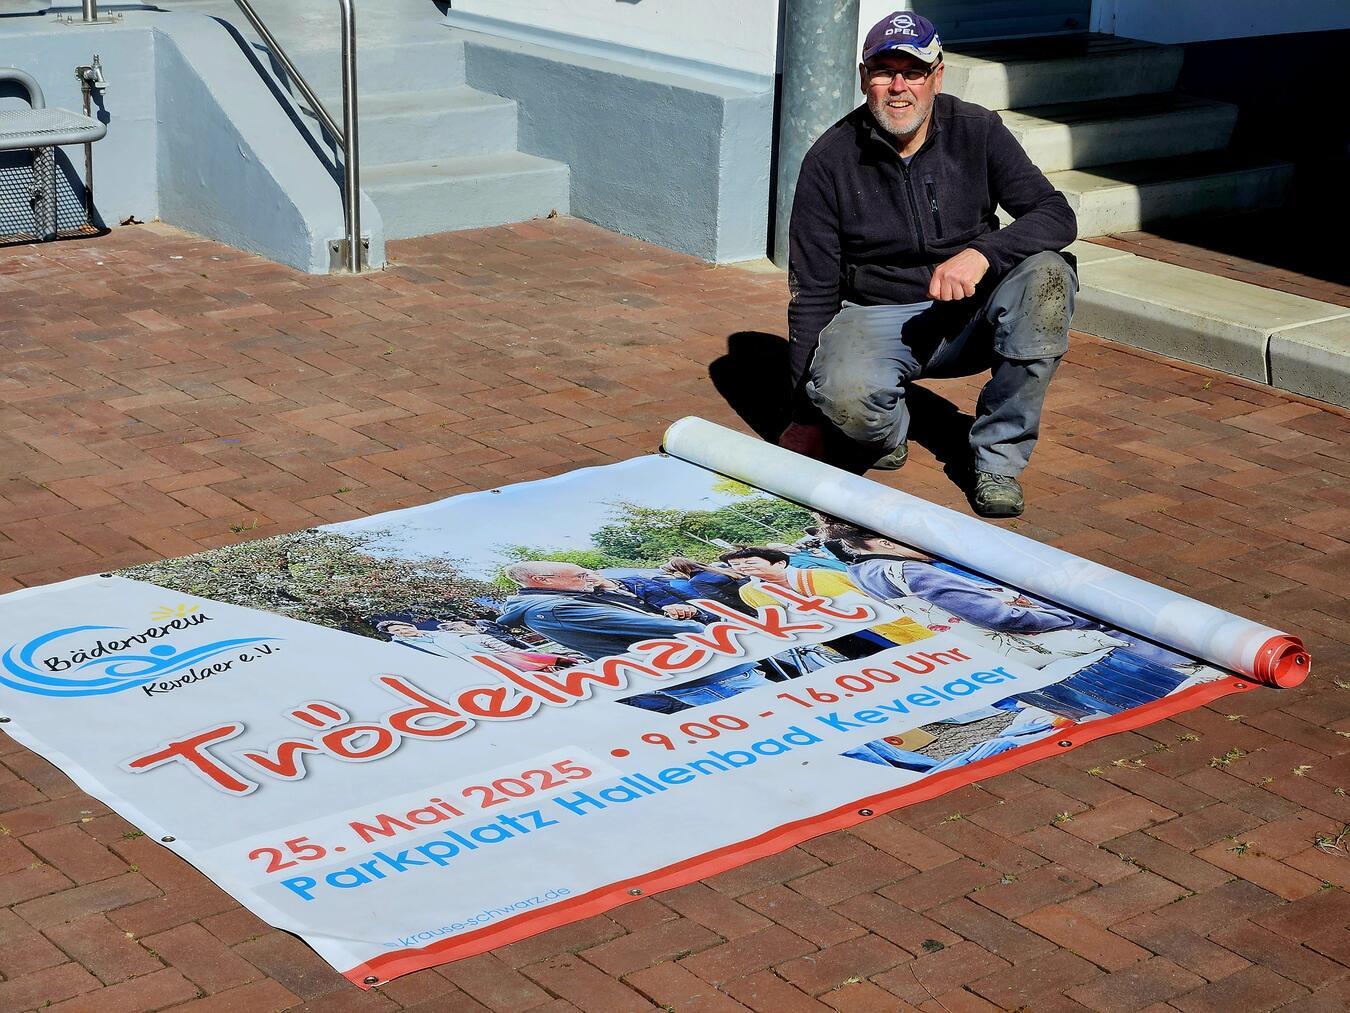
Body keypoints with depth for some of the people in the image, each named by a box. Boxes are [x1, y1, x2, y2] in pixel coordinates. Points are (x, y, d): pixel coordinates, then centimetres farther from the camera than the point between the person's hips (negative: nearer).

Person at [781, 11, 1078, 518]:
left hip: (968, 313, 2)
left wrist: (982, 253, -33)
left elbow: (1057, 215, -12)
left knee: (1047, 275, -28)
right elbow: (812, 291, -6)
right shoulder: (831, 160, -9)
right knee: (842, 392, -36)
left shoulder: (977, 131, -5)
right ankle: (887, 434, 5)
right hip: (874, 318, -2)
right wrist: (805, 418, -8)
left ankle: (998, 457, -16)